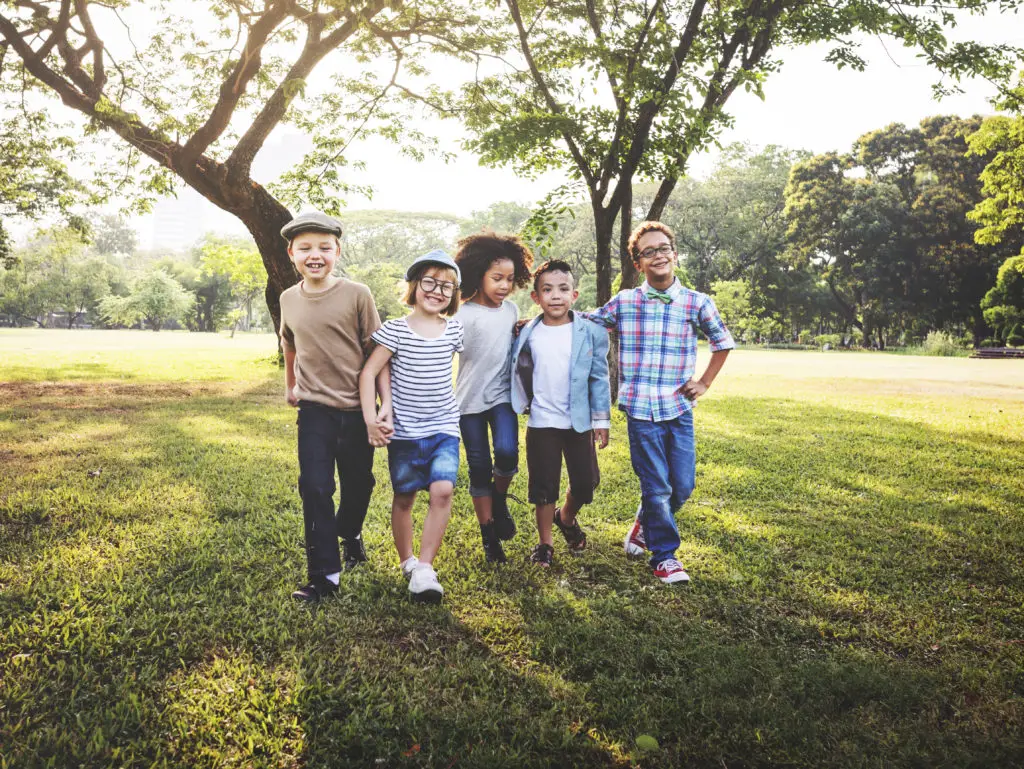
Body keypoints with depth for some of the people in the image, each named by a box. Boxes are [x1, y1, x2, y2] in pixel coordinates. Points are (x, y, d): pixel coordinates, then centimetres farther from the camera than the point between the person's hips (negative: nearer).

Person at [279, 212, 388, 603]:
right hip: (315, 409, 2)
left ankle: (349, 533, 45)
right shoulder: (289, 299, 2)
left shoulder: (357, 294, -11)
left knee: (358, 483, 14)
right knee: (315, 488, -6)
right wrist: (289, 386, 29)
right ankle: (324, 574, 1)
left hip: (356, 409, -1)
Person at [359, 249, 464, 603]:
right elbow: (369, 372, -8)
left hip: (443, 427, 2)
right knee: (404, 498, 9)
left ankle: (425, 568, -8)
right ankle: (407, 562, 30)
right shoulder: (396, 330, -8)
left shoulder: (454, 330, 2)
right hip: (404, 429, -1)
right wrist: (371, 417, -15)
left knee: (442, 490, -17)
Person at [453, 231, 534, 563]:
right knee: (479, 469, 4)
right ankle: (489, 538, 18)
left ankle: (500, 499, 10)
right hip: (470, 399, -2)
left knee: (507, 453, -22)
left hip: (502, 396, 2)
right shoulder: (463, 315, -11)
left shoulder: (512, 310, 4)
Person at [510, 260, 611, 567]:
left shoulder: (591, 332, -5)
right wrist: (519, 404, 6)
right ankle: (544, 544, 22)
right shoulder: (528, 334, -3)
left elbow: (599, 378, -1)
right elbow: (518, 374, 10)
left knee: (585, 483, 10)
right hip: (541, 423, 0)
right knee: (544, 487, 6)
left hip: (580, 422, 0)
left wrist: (602, 419, -1)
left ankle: (566, 518, 40)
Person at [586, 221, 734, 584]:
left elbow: (723, 342, 18)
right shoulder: (623, 302, 1)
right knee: (657, 487, 0)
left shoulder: (697, 303, 3)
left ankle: (644, 525, 35)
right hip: (640, 409, -2)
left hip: (679, 408, 2)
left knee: (682, 486, 6)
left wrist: (704, 382, 11)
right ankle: (664, 555, 18)